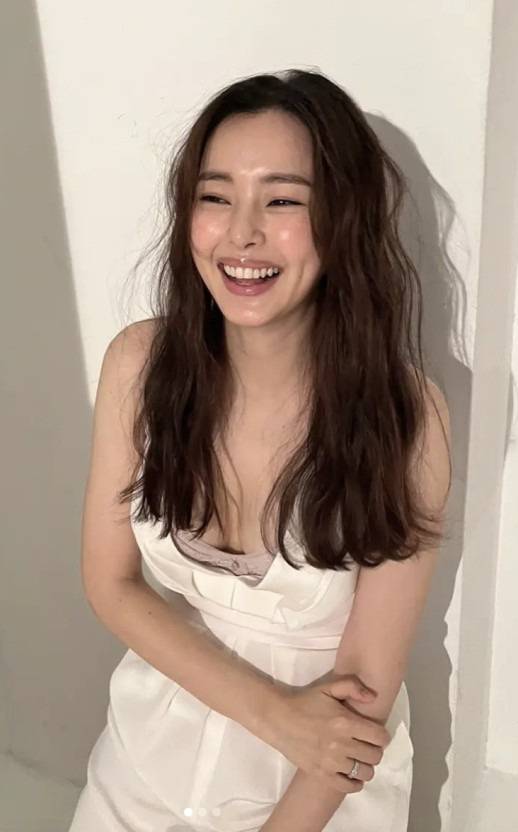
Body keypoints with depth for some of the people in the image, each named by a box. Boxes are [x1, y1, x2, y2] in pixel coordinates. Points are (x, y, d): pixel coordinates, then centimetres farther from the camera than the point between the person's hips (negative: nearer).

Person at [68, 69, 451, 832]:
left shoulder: (405, 413, -25)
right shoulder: (139, 362, -17)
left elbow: (368, 683, -18)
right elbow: (110, 582, -9)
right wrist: (270, 709, -18)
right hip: (151, 753, 3)